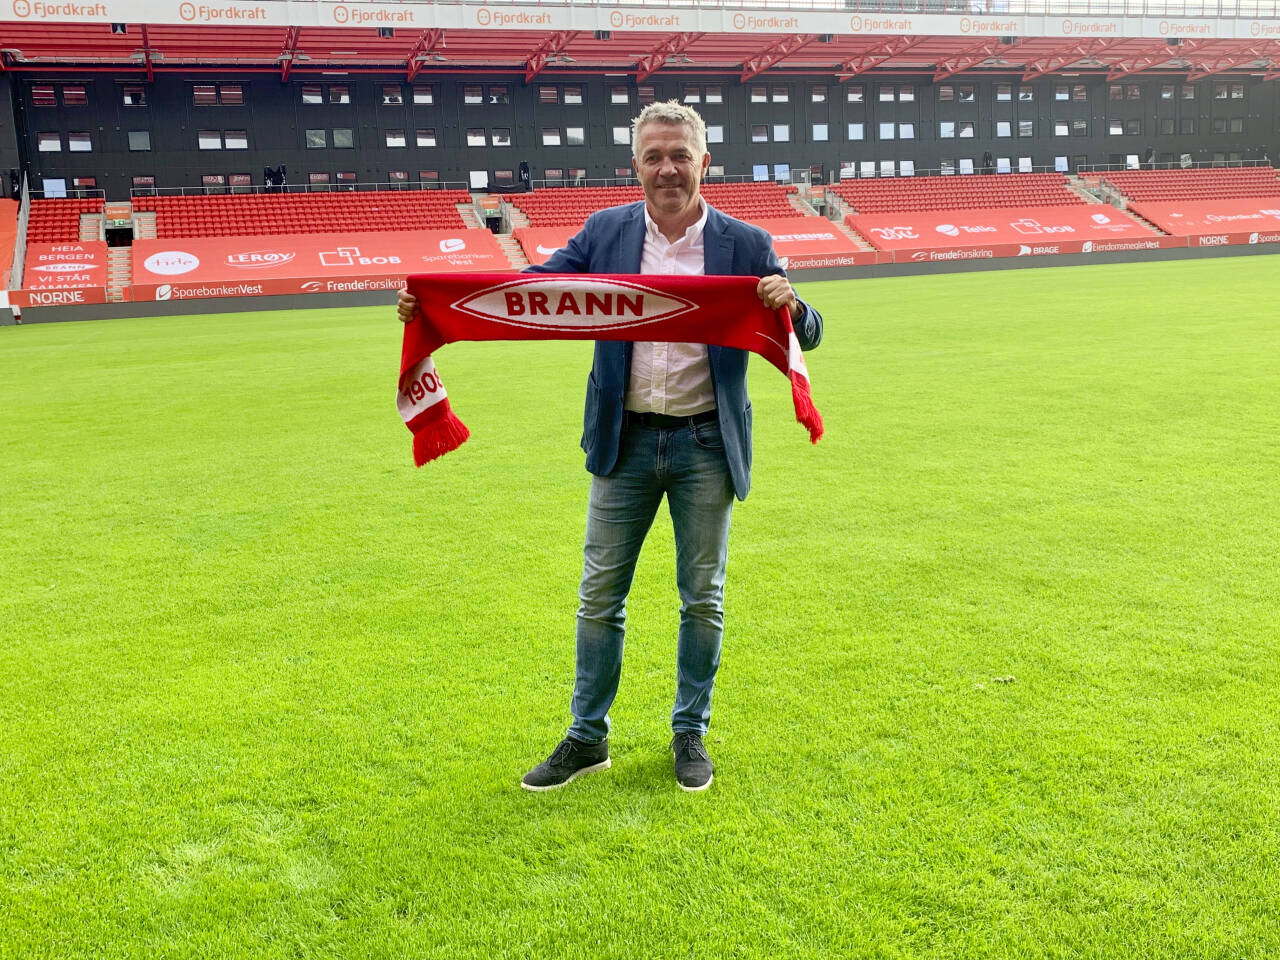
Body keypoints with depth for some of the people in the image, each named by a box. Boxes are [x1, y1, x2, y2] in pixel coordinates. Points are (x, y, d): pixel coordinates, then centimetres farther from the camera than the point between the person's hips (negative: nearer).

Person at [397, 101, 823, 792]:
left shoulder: (746, 245, -3)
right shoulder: (605, 232, 1)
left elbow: (807, 335, -2)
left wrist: (790, 304, -26)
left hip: (705, 446, -1)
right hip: (625, 443, 1)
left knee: (703, 598, 11)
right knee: (600, 595, 9)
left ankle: (690, 734, 29)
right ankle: (587, 737, 24)